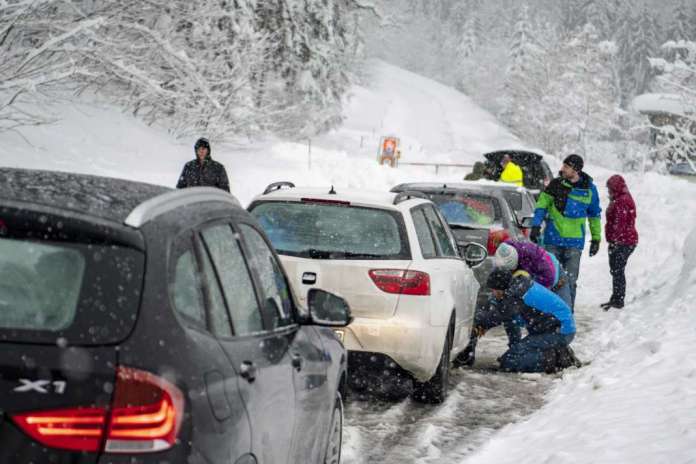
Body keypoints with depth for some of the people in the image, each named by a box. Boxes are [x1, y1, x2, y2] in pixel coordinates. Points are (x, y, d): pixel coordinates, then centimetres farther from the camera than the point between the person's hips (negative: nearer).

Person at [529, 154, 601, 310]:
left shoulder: (589, 189, 3)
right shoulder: (556, 184, 0)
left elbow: (595, 215, 14)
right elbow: (541, 205, 4)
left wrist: (596, 238, 14)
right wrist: (536, 225, -9)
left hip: (574, 242, 0)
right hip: (553, 240, 0)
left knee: (570, 281, 0)